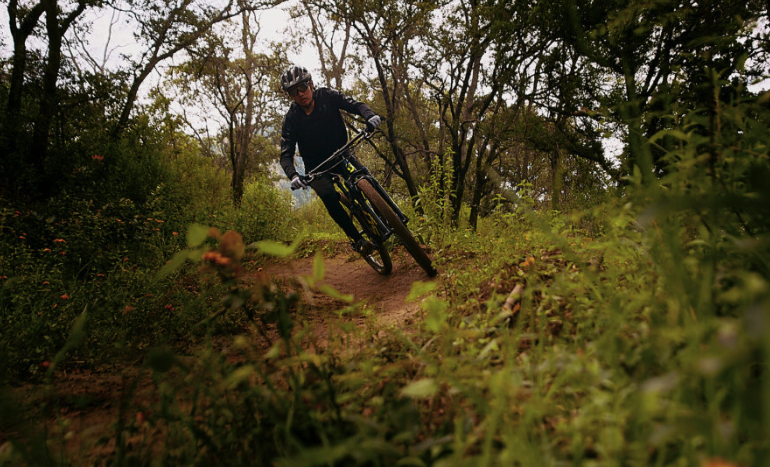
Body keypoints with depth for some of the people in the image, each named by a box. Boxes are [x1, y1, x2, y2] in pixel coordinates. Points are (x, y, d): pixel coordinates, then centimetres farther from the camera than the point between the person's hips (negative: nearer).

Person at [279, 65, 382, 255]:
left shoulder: (327, 96, -12)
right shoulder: (291, 118, -16)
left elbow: (354, 105, -17)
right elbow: (286, 154, -20)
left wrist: (370, 116, -41)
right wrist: (293, 175, -41)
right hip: (317, 167, -2)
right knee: (329, 196, -25)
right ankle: (358, 239, -15)